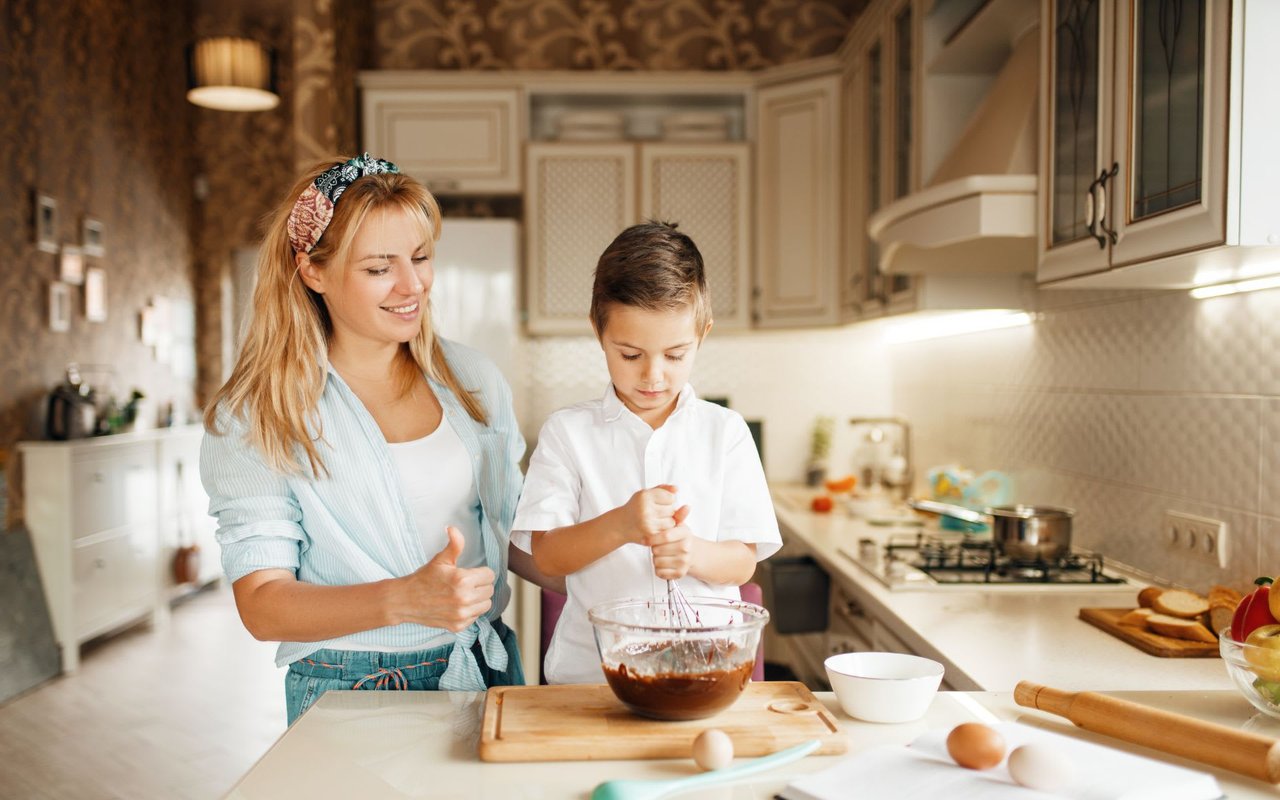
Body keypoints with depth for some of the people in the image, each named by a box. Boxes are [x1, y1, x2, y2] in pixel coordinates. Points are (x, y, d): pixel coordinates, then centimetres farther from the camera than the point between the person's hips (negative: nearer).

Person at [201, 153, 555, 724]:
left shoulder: (471, 379, 7)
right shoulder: (254, 416, -6)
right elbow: (262, 606, -10)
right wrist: (404, 600, -26)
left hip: (488, 672, 4)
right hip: (348, 693, -3)